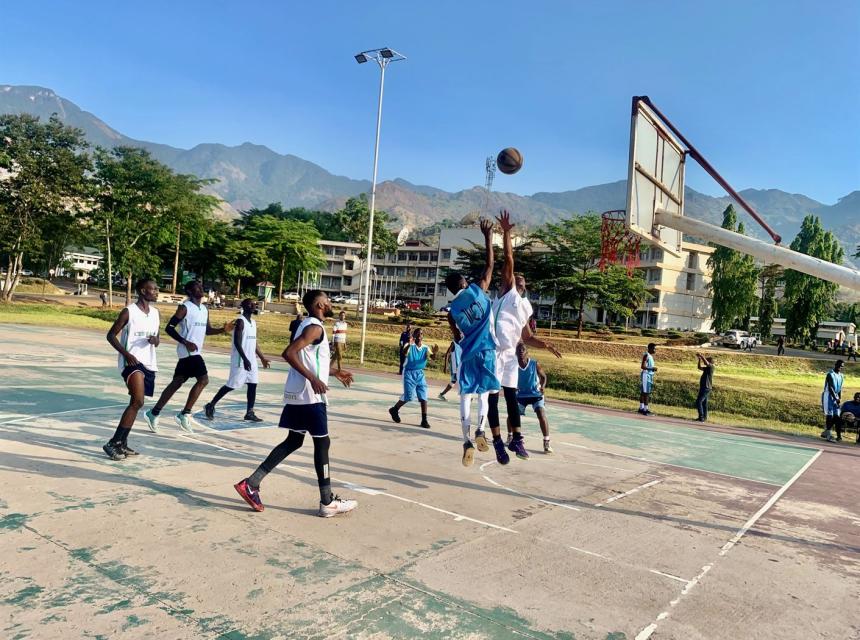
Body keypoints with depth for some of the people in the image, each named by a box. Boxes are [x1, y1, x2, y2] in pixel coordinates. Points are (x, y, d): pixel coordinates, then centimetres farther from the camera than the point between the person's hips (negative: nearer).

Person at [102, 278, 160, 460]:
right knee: (138, 401, -21)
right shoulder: (129, 312, -8)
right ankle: (113, 443, -13)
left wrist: (155, 340, -5)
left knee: (136, 403, 12)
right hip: (131, 361, -7)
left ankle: (122, 443, 24)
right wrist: (126, 353, -17)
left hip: (149, 363, 8)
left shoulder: (155, 313, 12)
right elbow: (111, 335, -5)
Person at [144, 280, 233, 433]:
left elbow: (207, 330, 23)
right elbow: (169, 327, -12)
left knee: (177, 383, 11)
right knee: (203, 379, -14)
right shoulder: (185, 307, -10)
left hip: (195, 352, 9)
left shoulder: (204, 309, 14)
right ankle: (185, 414, -7)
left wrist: (223, 329, 6)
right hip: (189, 351, -9)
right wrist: (186, 342, -22)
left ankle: (153, 413, 18)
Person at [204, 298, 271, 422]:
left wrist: (262, 358, 21)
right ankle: (210, 405, 10)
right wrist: (244, 359, -27)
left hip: (251, 359, 8)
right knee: (232, 385, -3)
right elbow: (237, 342, -20)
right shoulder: (240, 321, -14)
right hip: (241, 360, -8)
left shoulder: (253, 322, 13)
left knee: (253, 384, 4)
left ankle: (249, 413, 9)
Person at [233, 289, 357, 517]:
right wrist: (313, 378, -29)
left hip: (297, 394, 10)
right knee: (322, 443, 0)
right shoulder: (315, 327, -15)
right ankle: (328, 502, 9)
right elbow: (289, 353, -26)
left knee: (294, 441, 16)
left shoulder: (309, 325, 16)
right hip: (309, 395, -10)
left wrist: (334, 372, 29)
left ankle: (251, 484, 13)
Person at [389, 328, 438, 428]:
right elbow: (404, 352, -29)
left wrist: (434, 353, -34)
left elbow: (432, 358, -11)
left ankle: (424, 420, 3)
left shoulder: (425, 348, 3)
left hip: (420, 373, 4)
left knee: (423, 397, -2)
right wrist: (409, 344, -49)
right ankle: (394, 409, 20)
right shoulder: (410, 345, -8)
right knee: (409, 396, -5)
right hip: (409, 372, -4)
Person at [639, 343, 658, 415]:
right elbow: (642, 366, -22)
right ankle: (645, 409, -9)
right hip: (646, 375, -10)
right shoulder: (646, 355, -15)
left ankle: (641, 408, 20)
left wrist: (653, 369, 8)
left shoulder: (650, 356, 15)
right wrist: (651, 368, -22)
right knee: (646, 393, -9)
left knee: (643, 392, 14)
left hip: (649, 376, 10)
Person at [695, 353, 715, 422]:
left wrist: (701, 356, -18)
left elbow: (706, 363, -29)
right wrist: (699, 360, 15)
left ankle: (701, 417, -11)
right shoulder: (707, 368, 14)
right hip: (705, 387, 10)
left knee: (698, 402, -11)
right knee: (704, 403, 12)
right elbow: (699, 367, 28)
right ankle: (704, 418, 17)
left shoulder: (711, 367, -11)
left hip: (706, 388, -10)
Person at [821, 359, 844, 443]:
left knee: (836, 415, 2)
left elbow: (840, 388, 15)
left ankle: (825, 432, 13)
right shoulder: (830, 374, -11)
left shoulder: (841, 376, 12)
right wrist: (836, 398, -20)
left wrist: (839, 398, 5)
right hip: (829, 396, -7)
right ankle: (828, 435, -9)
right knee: (830, 415, -10)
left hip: (836, 397, 7)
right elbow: (830, 388, -16)